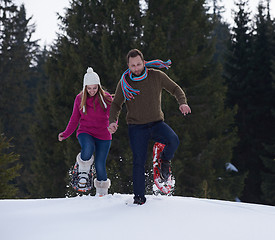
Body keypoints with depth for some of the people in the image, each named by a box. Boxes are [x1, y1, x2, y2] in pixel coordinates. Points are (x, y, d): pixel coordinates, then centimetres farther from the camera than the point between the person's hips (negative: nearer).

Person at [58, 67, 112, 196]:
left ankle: (102, 192, 20)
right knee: (88, 150, -34)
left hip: (103, 135, 0)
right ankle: (83, 171, -4)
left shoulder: (106, 98, -4)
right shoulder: (80, 99, 1)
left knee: (100, 165, -3)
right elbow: (75, 119, 10)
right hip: (85, 132, 0)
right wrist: (66, 134, 0)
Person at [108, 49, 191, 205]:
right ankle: (139, 196, 5)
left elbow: (175, 89, 8)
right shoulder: (124, 83, -3)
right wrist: (113, 121, -10)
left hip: (157, 123, 0)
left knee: (173, 141, -28)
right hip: (137, 127, 0)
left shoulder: (157, 76, -4)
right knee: (139, 161, -8)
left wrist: (183, 103, -11)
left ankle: (165, 161, 5)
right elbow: (116, 105, 8)